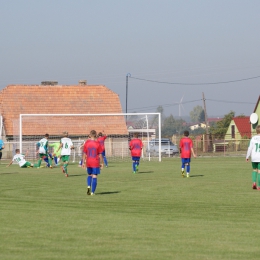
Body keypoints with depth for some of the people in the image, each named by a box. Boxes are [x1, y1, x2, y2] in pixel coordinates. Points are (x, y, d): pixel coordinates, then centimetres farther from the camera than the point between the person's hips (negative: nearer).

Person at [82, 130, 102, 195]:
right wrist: (100, 163, 4)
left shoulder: (87, 143, -3)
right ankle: (92, 192, 0)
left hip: (88, 163, 2)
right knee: (94, 177, 3)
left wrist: (83, 162, 8)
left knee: (89, 175, 21)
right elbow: (100, 154, -5)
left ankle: (88, 186, -3)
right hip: (95, 163, -2)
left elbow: (84, 154, 1)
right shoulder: (97, 143, -7)